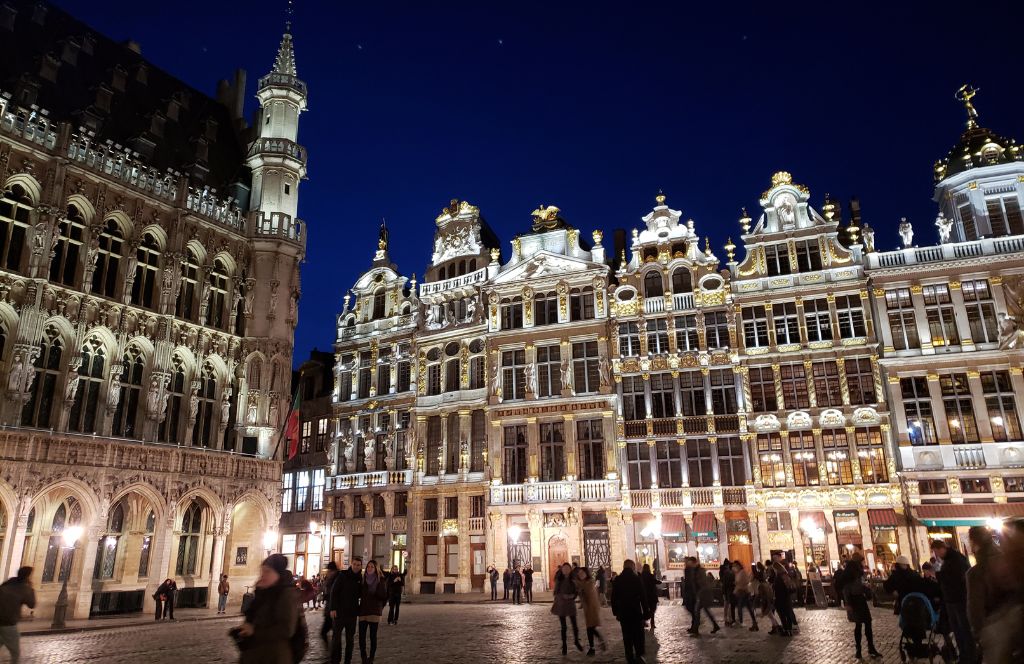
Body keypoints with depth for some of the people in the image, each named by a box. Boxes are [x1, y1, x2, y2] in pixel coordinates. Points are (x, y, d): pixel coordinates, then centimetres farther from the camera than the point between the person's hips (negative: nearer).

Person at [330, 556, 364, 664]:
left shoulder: (360, 578, 6)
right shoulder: (342, 575, -7)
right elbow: (334, 592, -9)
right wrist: (333, 608, -15)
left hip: (352, 612, 4)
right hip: (339, 611, -4)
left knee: (350, 638, 9)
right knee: (336, 637, 2)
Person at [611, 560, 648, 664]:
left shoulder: (617, 580, 2)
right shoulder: (637, 579, -7)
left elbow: (613, 598, 5)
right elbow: (643, 597, -8)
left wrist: (615, 612, 11)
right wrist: (645, 612, -3)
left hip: (623, 613, 3)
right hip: (636, 612, -3)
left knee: (627, 636, 9)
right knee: (638, 634, 3)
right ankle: (639, 655, -9)